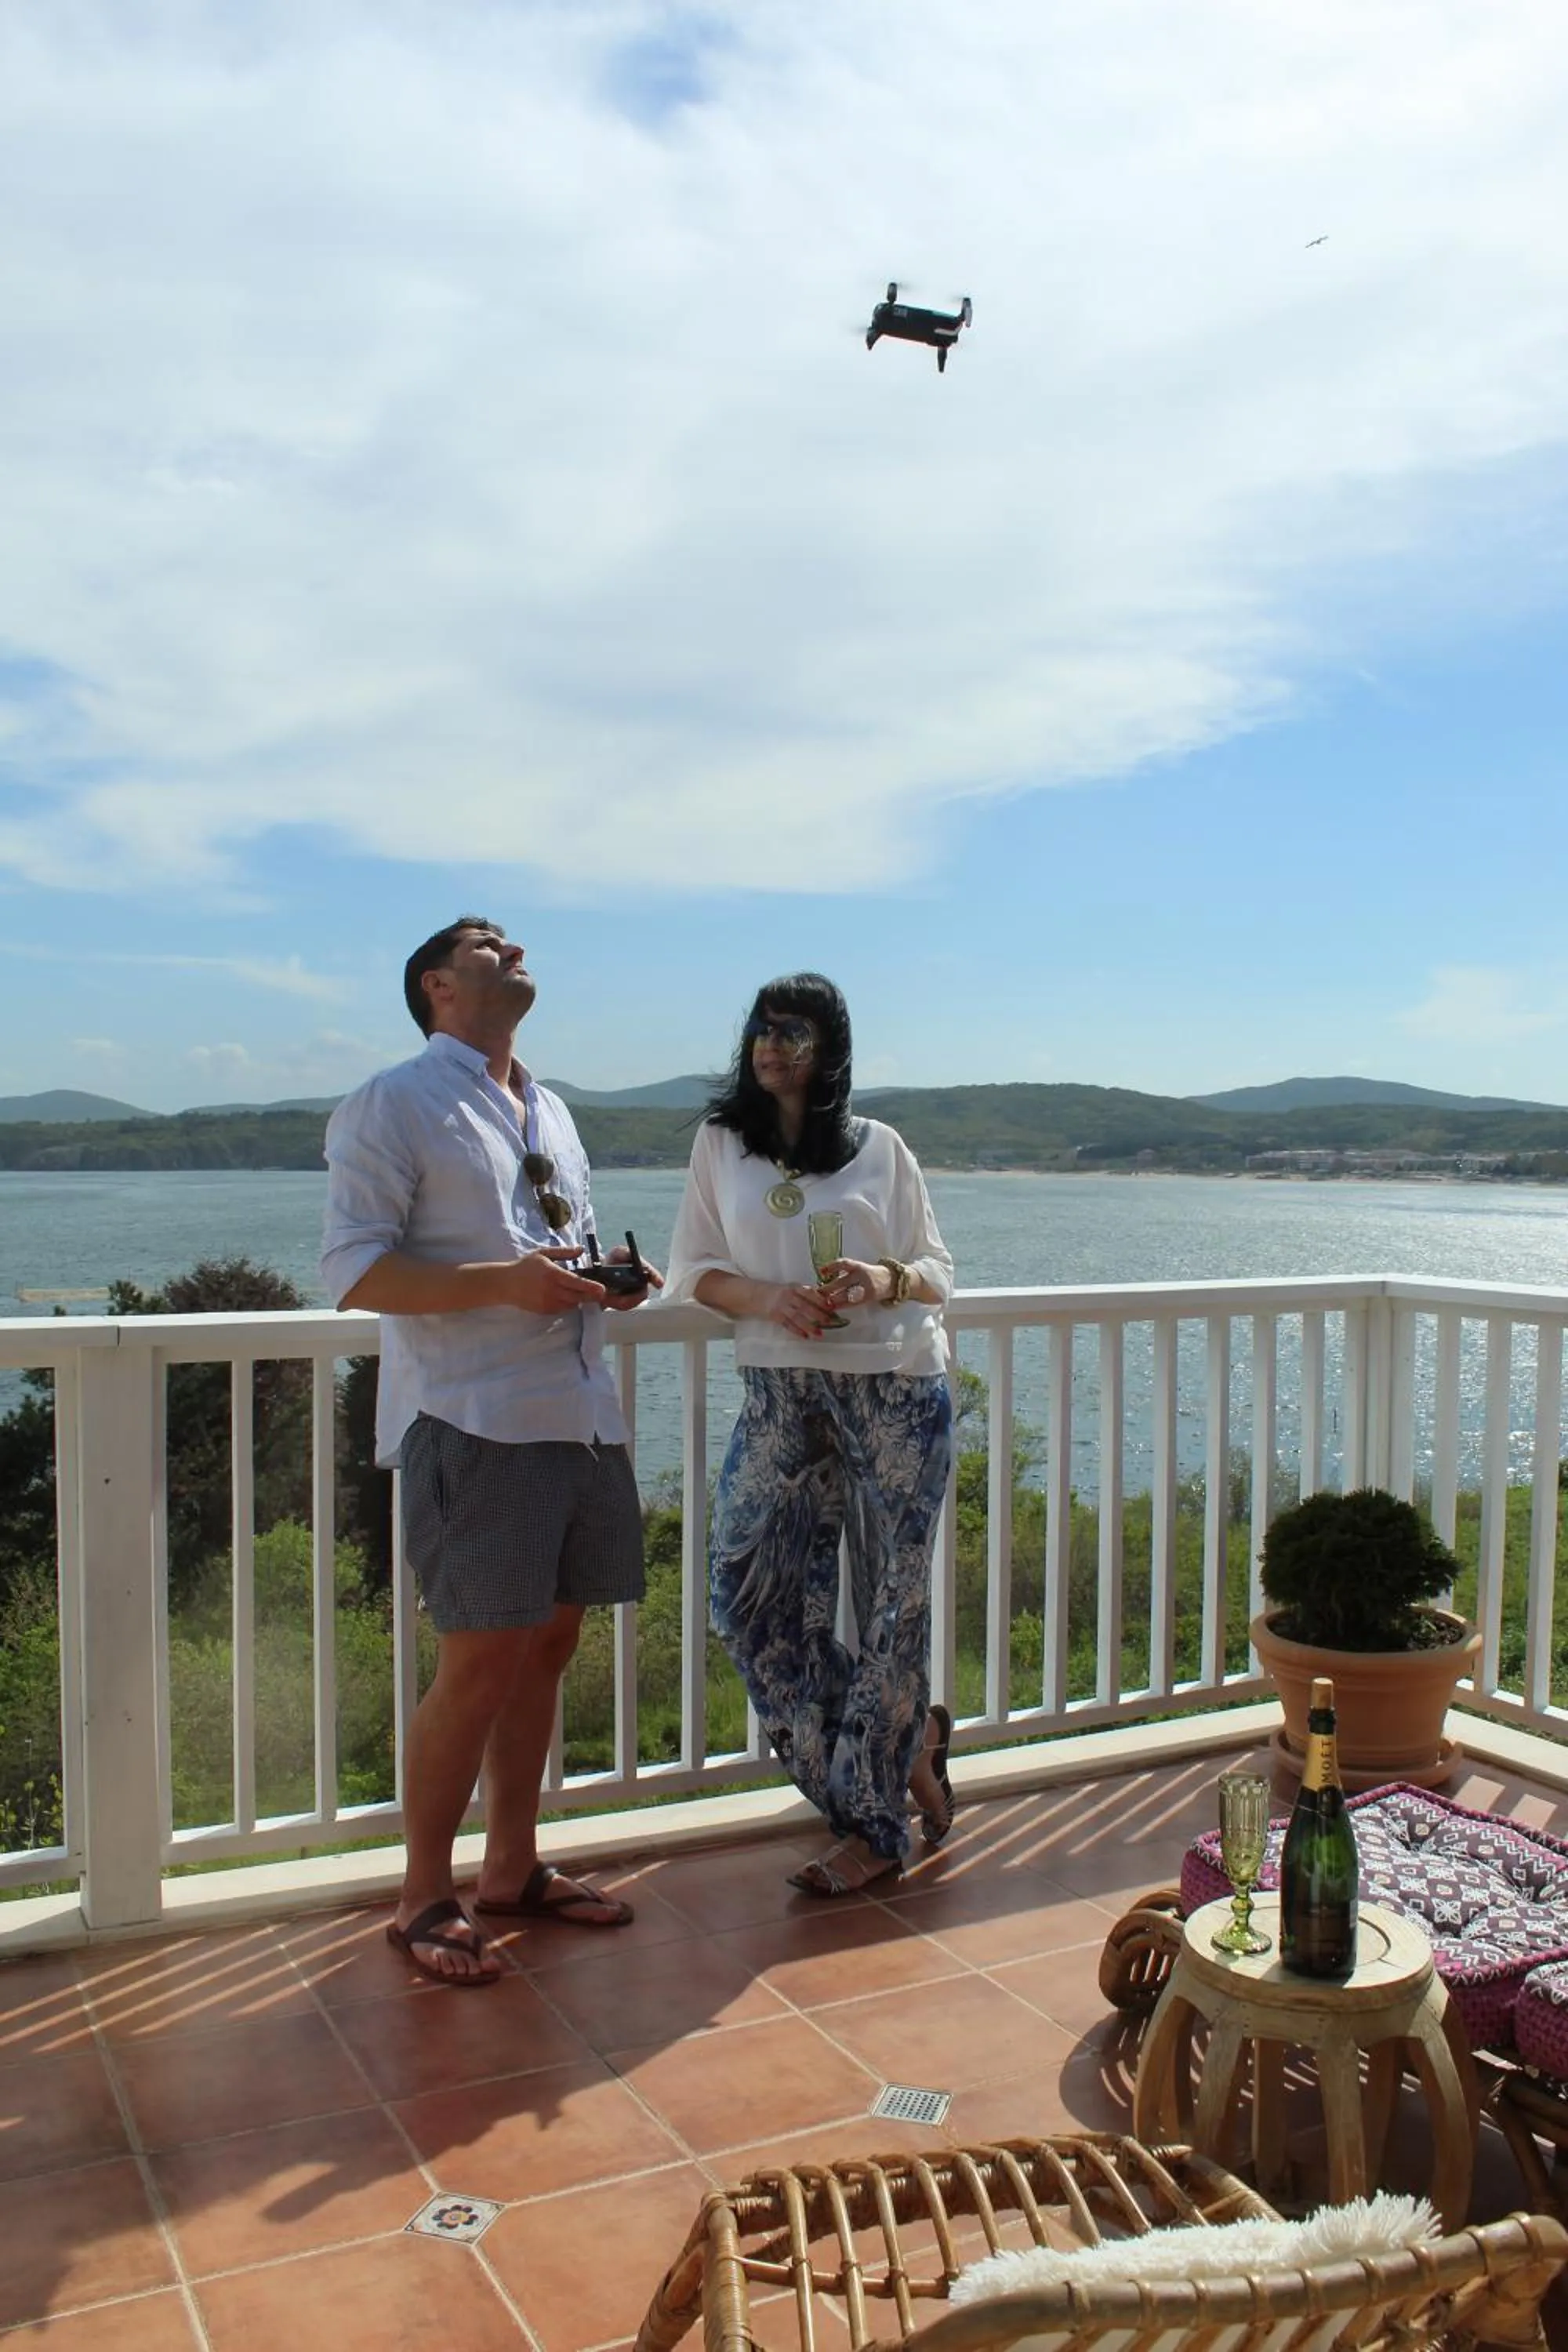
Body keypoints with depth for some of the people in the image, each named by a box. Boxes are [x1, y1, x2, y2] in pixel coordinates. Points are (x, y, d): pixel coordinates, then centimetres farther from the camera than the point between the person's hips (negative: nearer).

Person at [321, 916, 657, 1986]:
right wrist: (502, 1280, -22)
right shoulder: (395, 1105, -2)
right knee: (482, 1660, -6)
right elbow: (355, 1271, -10)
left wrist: (606, 1275, 6)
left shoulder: (552, 1114, 22)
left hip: (581, 1415, 8)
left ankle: (513, 1867, 28)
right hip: (473, 1420, -7)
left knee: (549, 1645, 12)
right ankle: (424, 1898, 12)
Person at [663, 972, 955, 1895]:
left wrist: (884, 1282, -14)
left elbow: (938, 1273, 8)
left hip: (898, 1389, -2)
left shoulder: (881, 1148, 5)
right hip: (780, 1393, 2)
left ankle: (873, 1825, 13)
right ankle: (909, 1736, 17)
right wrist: (771, 1299, -11)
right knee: (755, 1587, -4)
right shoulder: (720, 1143, 10)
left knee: (892, 1594, -1)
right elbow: (694, 1267, 8)